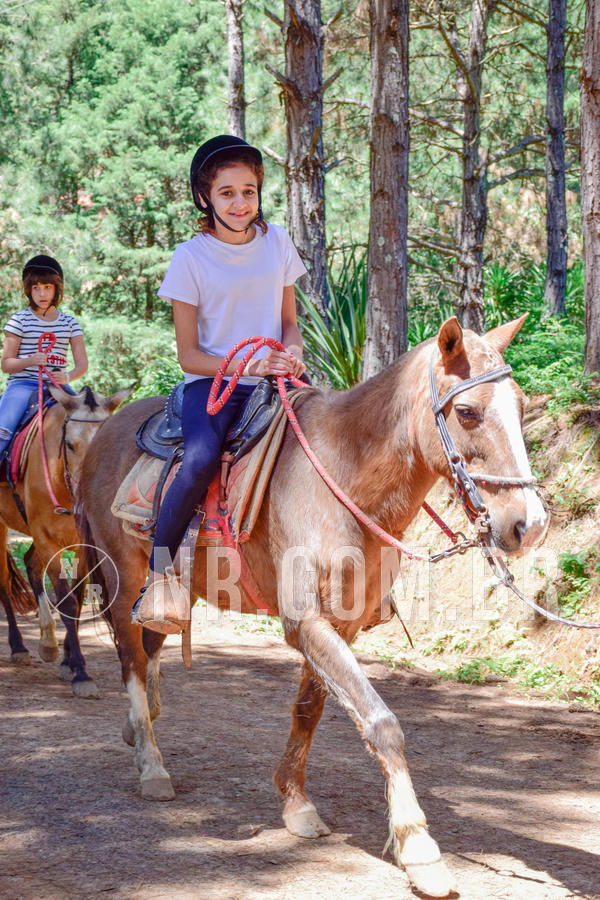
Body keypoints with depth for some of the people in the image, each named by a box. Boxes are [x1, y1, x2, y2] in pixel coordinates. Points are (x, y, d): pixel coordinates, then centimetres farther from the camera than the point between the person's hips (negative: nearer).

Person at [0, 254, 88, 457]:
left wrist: (68, 376, -16)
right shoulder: (20, 320, 4)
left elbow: (82, 364, 7)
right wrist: (31, 361, -19)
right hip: (22, 384, -3)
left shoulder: (69, 323, 13)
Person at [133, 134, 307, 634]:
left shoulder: (277, 241, 8)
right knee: (202, 460, -34)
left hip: (273, 380, 4)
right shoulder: (191, 257, -3)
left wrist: (292, 353, -7)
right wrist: (245, 366, -18)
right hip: (211, 382, -4)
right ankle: (159, 576, -21)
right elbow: (189, 354, -3)